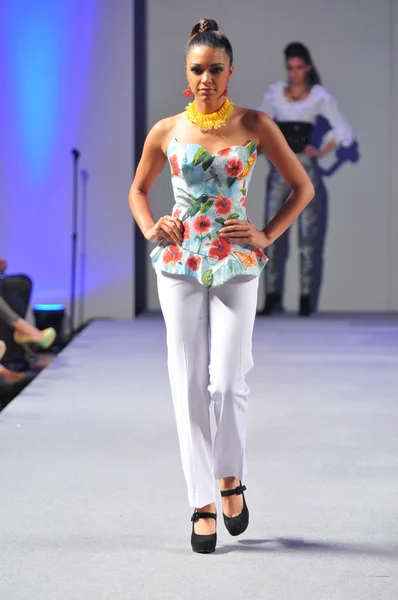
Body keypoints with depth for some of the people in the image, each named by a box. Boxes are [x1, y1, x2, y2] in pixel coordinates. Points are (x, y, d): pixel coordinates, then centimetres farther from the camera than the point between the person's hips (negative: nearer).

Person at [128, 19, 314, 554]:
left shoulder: (254, 125, -1)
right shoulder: (166, 132, 4)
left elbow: (302, 187, 6)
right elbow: (138, 191, 19)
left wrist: (267, 236, -3)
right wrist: (150, 230, 1)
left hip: (237, 265, -1)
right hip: (180, 264, 1)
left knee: (228, 382, -7)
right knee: (189, 385, -1)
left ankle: (231, 479, 19)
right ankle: (203, 504, 7)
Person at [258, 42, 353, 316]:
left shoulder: (320, 96, 1)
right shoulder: (275, 93, 8)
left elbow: (344, 132, 1)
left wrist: (320, 153, -4)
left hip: (305, 169, -3)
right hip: (279, 169, 3)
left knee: (308, 235, -1)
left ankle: (307, 299, 1)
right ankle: (272, 297, 2)